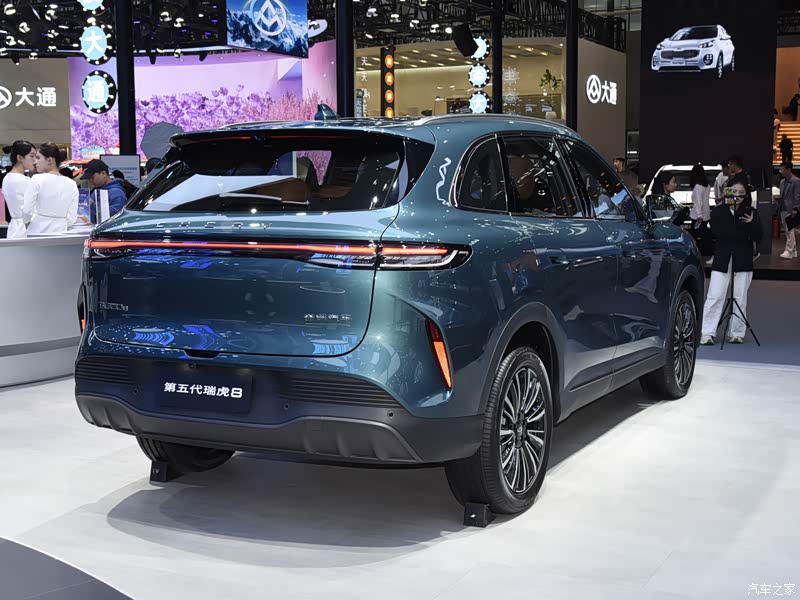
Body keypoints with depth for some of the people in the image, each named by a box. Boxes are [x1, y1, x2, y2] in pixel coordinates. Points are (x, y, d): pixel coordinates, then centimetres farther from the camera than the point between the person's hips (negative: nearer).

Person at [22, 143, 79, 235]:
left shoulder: (37, 180, -6)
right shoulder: (72, 185, 3)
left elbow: (26, 210, -8)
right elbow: (71, 218, 2)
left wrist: (27, 221, 11)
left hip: (37, 231, -3)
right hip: (59, 231, 3)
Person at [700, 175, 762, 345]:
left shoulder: (750, 213, 8)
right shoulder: (718, 211, 5)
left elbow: (758, 237, 2)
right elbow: (717, 232, -11)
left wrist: (751, 223, -17)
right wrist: (744, 234, -11)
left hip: (743, 261, 1)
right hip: (722, 259, -1)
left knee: (740, 298, 3)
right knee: (715, 296, -7)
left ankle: (737, 333, 12)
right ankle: (707, 333, -7)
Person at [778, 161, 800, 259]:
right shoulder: (782, 182, 15)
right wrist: (780, 209, 15)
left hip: (791, 210, -8)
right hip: (783, 210, 9)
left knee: (790, 231, -11)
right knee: (788, 232, 11)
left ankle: (789, 252, -13)